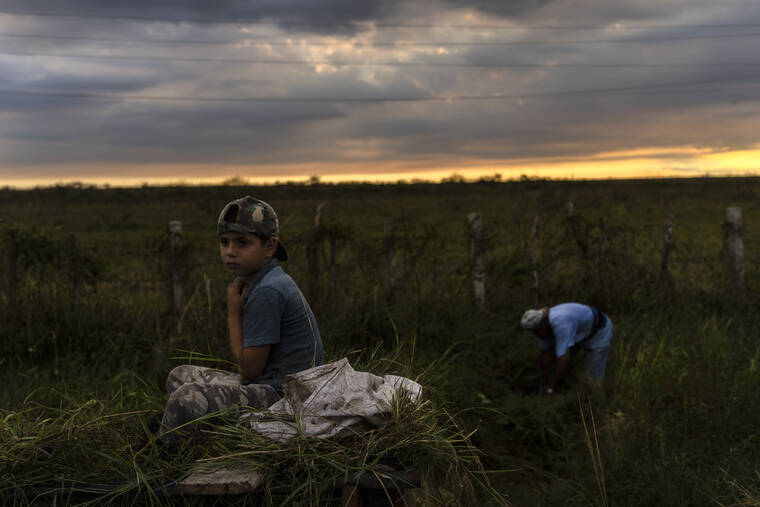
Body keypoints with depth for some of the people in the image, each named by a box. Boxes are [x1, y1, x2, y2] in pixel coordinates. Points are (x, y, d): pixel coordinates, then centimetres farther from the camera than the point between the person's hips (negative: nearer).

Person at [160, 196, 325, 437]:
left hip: (284, 395, -11)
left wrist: (234, 312, -7)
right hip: (266, 383, 11)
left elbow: (249, 369, -15)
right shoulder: (247, 282, 11)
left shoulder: (268, 291, -20)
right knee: (180, 376, 20)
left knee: (186, 400, -26)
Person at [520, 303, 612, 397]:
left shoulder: (559, 323, -43)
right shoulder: (542, 323, -19)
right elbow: (544, 354, -10)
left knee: (593, 377, -11)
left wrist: (551, 389, -34)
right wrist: (544, 385, -8)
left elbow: (564, 360, -42)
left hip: (599, 332, -7)